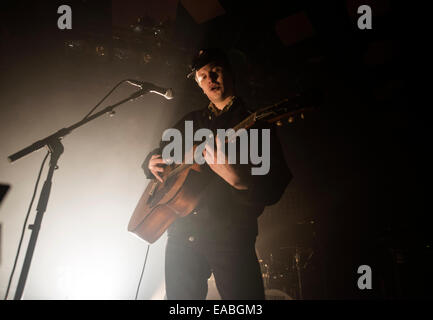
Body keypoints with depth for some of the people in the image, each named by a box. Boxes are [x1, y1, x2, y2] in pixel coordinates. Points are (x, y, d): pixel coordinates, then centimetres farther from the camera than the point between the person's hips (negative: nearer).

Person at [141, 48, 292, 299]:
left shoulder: (255, 123, 2)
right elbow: (159, 151, 27)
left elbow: (273, 189, -8)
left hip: (231, 234, -4)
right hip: (182, 232, 5)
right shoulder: (192, 121, 18)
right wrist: (152, 163, 3)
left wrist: (239, 180, -28)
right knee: (181, 295, 9)